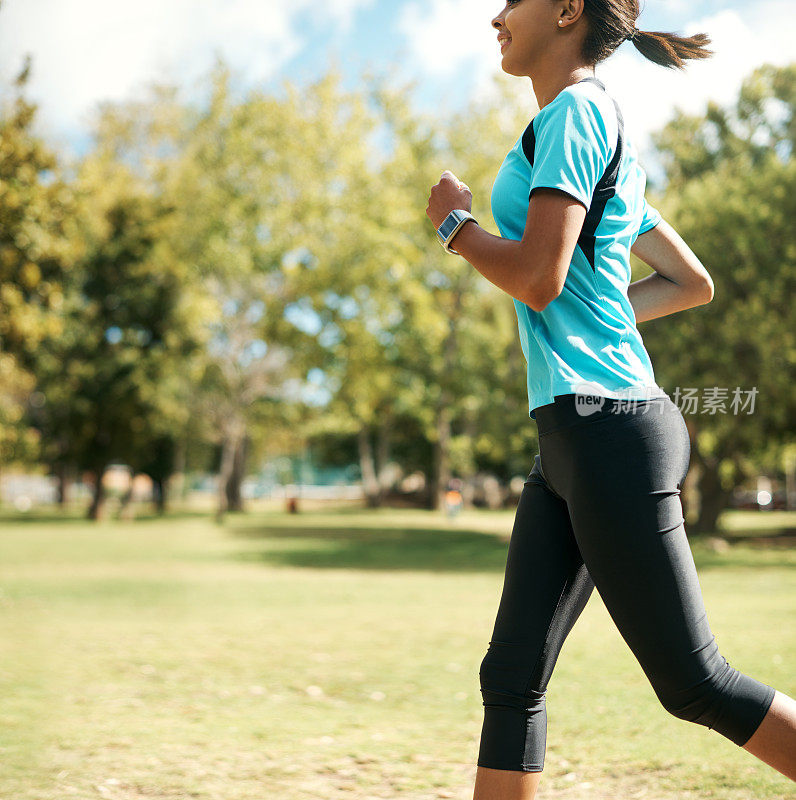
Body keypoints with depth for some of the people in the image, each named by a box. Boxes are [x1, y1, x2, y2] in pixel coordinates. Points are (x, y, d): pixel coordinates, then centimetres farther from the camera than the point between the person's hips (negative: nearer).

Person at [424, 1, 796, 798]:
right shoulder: (605, 134, 22)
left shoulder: (575, 110, -7)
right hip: (572, 436, 10)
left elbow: (539, 278, -18)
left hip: (606, 427, -10)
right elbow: (694, 283, 26)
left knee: (694, 683, -3)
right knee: (512, 676, 7)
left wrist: (454, 222, -1)